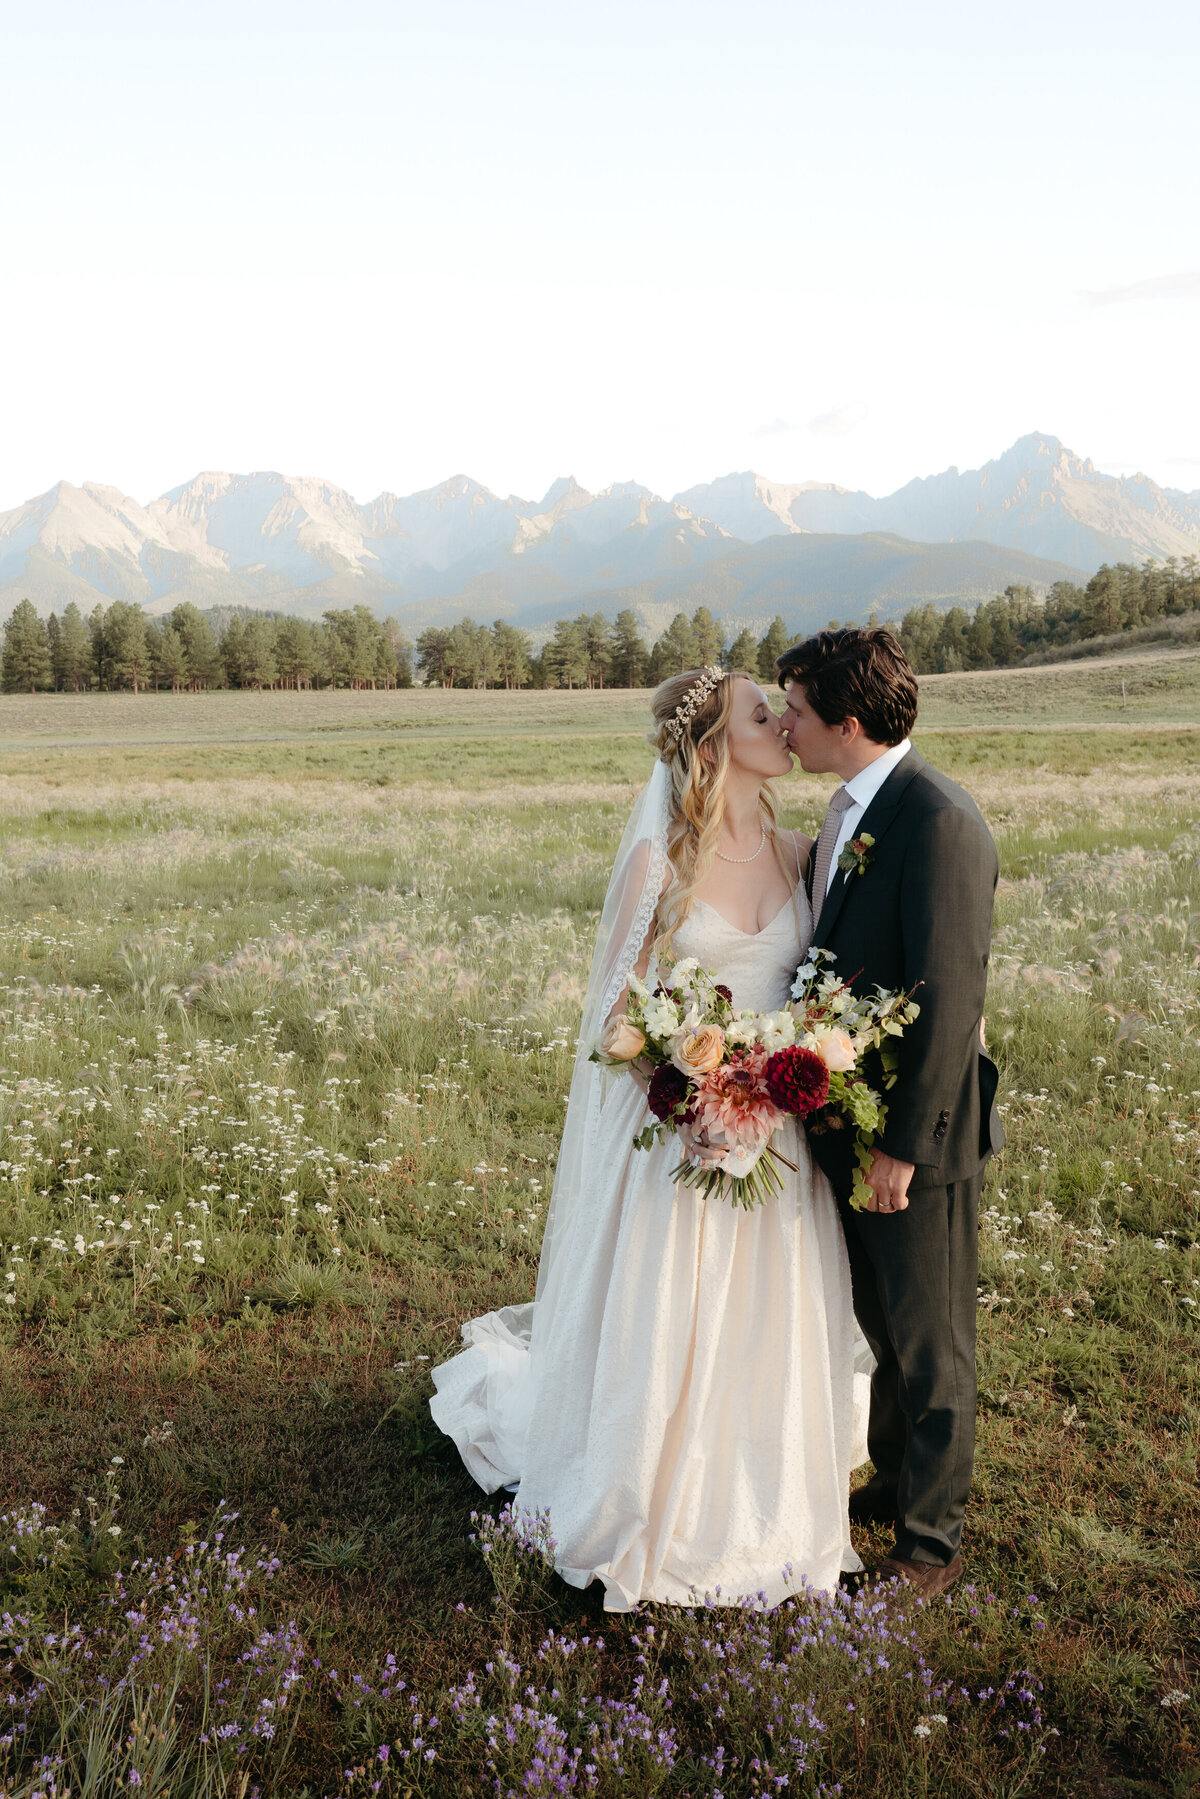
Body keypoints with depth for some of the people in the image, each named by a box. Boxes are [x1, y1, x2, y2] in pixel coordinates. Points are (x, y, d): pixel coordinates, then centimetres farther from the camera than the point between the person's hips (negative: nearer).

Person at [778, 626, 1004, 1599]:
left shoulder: (940, 822, -23)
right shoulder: (854, 807, 6)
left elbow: (949, 998, -24)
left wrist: (903, 1146, -20)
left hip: (920, 1131, -8)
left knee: (930, 1345, 10)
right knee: (883, 1326, 25)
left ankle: (931, 1543, 29)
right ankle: (895, 1481, 46)